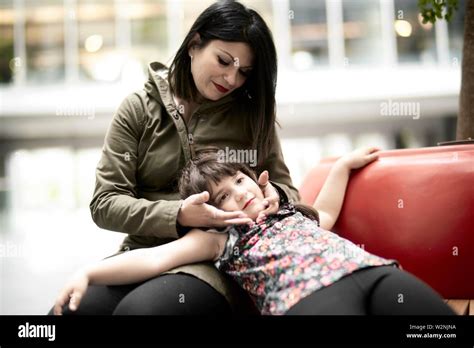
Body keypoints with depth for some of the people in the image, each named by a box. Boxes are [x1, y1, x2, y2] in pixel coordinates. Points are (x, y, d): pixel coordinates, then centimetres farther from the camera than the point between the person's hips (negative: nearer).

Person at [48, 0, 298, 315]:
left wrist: (275, 195, -13)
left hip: (219, 258, -1)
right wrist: (178, 215, -19)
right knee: (69, 309, -27)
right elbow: (104, 203, -2)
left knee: (138, 309, -32)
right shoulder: (140, 108, 4)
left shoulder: (253, 112, 6)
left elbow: (288, 190, 13)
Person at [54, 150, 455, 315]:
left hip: (371, 269, 6)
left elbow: (326, 212, 58)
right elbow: (155, 258, 10)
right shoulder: (221, 239, 20)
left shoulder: (291, 212, 37)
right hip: (309, 294, -6)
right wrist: (87, 273, -1)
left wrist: (343, 164, 56)